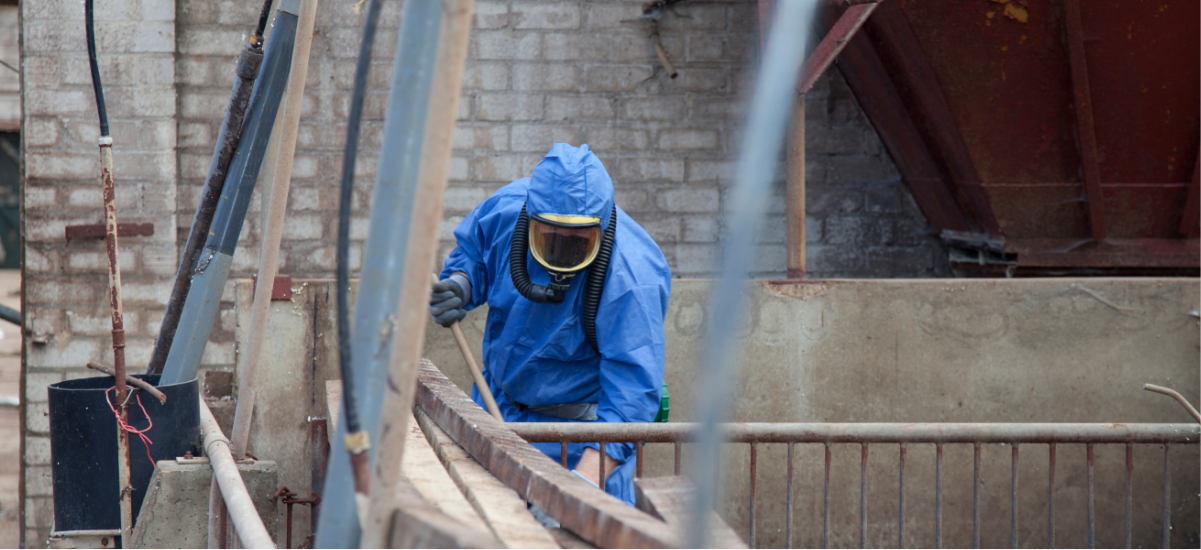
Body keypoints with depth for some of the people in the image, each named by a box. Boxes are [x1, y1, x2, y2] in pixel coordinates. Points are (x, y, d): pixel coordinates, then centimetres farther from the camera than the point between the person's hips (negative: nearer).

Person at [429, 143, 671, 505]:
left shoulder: (632, 279, -33)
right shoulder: (507, 207, -18)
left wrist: (586, 478, -47)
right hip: (498, 403, 5)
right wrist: (460, 285, -18)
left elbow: (631, 393, -37)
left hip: (580, 424, -5)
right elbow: (471, 250, 6)